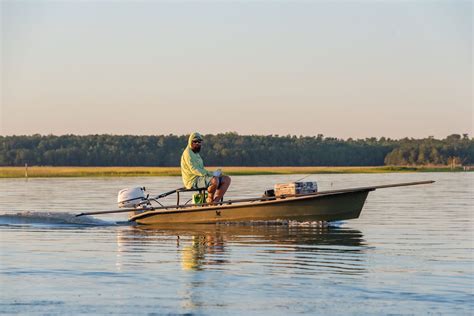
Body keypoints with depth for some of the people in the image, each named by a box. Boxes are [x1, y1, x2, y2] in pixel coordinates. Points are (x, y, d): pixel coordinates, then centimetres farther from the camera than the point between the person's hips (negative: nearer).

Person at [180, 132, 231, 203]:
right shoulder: (188, 153, -9)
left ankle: (215, 201, -12)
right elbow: (194, 170, -20)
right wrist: (211, 174, -22)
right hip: (193, 181, -10)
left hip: (200, 178, 10)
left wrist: (214, 173, 5)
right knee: (214, 180, -36)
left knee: (227, 179, 0)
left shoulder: (196, 153, 24)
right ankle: (210, 200, -12)